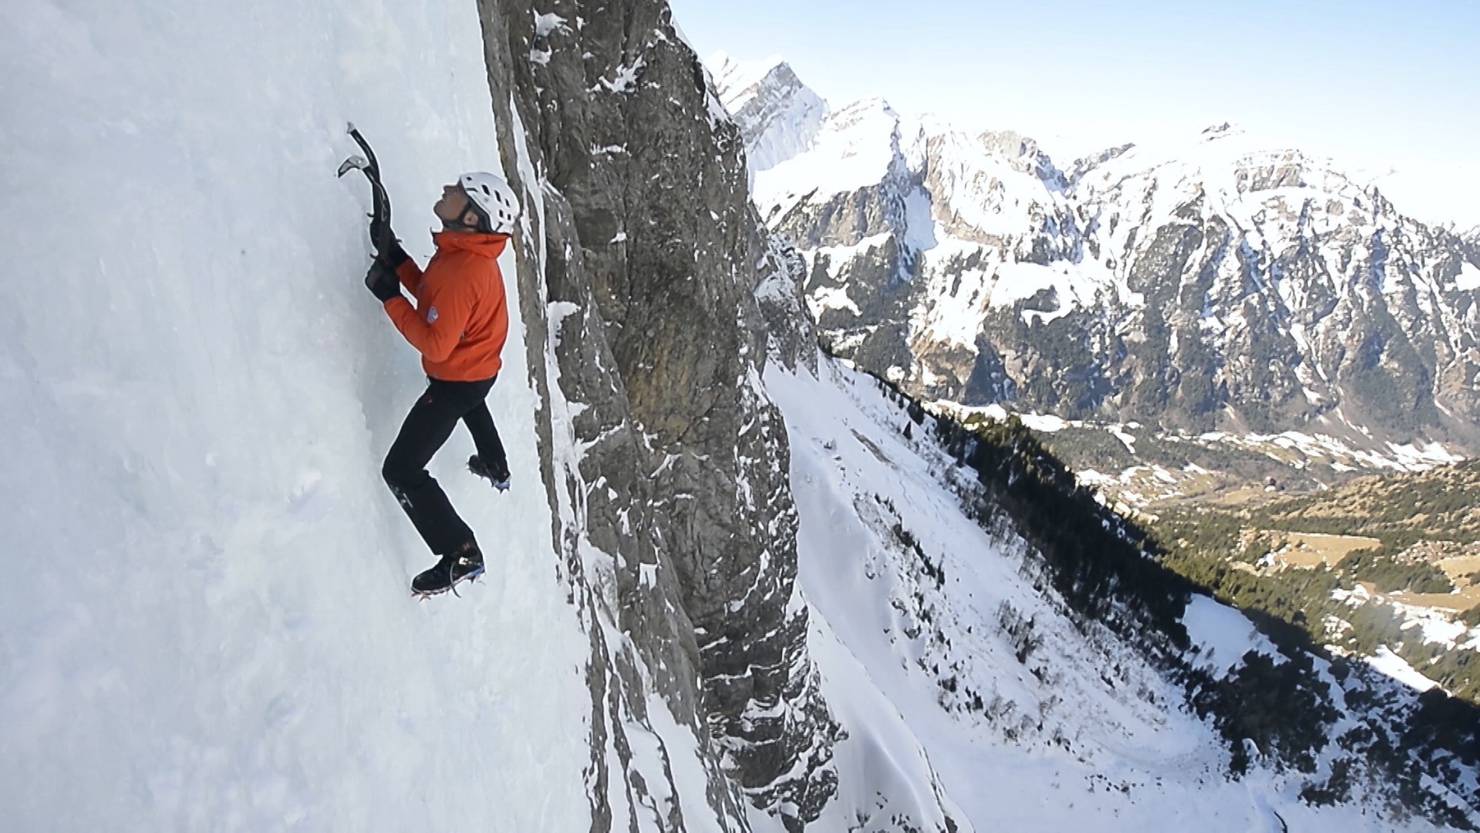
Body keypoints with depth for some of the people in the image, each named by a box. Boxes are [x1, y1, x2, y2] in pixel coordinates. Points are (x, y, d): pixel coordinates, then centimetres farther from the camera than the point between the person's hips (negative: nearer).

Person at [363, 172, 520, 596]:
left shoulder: (461, 274, -36)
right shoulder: (468, 253, -5)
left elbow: (434, 343, -34)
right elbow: (432, 295, 5)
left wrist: (389, 296, -28)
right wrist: (396, 258, -6)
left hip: (455, 381, -10)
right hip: (482, 369, 10)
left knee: (402, 470, -5)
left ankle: (461, 556, -3)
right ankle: (496, 468, 68)